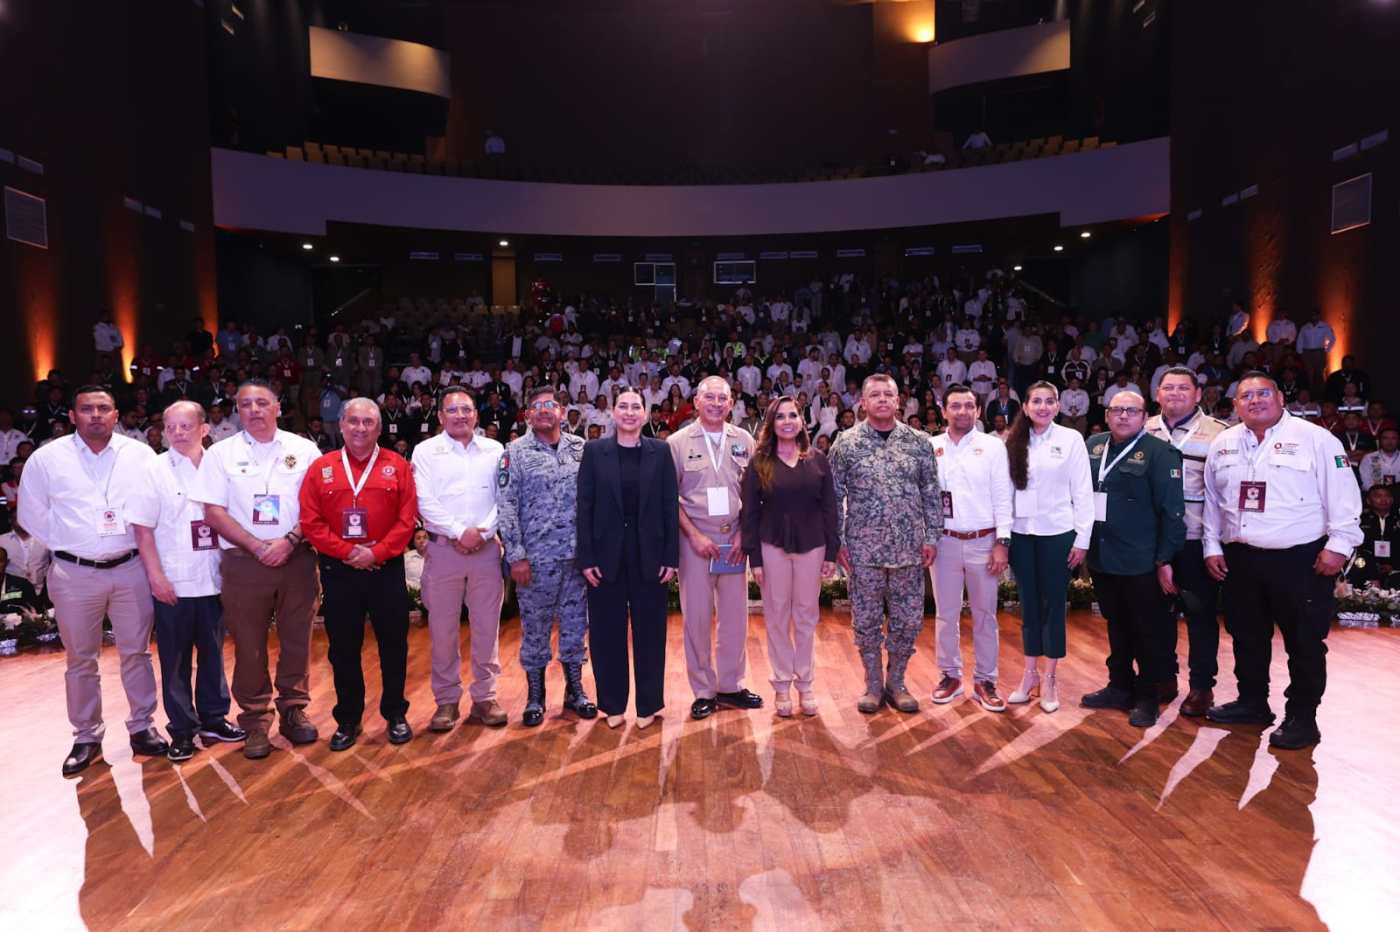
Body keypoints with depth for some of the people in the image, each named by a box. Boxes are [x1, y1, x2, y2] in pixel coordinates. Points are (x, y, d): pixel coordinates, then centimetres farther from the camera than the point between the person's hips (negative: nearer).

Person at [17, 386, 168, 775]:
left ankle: (142, 727, 21)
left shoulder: (140, 454, 1)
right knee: (81, 660, 10)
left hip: (131, 568, 0)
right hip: (74, 573, 0)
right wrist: (66, 544, 0)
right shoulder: (46, 458, -1)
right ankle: (86, 737, 23)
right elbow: (31, 513, 6)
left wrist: (143, 545, -1)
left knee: (136, 653, 8)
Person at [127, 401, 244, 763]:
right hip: (173, 583, -3)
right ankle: (182, 730, 17)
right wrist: (156, 576, -11)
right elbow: (143, 529, -5)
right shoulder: (154, 471, -4)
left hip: (213, 580, 3)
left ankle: (213, 718, 27)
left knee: (213, 652, 13)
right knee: (176, 659, 6)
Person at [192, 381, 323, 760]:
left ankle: (293, 711, 22)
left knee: (297, 640, 7)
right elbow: (213, 512, 0)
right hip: (243, 561, 0)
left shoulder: (303, 449, 5)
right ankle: (255, 722, 17)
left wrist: (289, 541, -13)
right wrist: (257, 546, -10)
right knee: (249, 644, 5)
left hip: (297, 558, 0)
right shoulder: (221, 453, 5)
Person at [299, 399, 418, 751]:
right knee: (343, 648, 9)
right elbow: (311, 522, -2)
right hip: (338, 570, 1)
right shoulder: (321, 468, 4)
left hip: (386, 569, -1)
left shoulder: (398, 466, 1)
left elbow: (407, 519, -5)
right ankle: (348, 719, 23)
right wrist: (347, 552, -12)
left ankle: (396, 715, 23)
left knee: (393, 644, 7)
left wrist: (376, 552, -15)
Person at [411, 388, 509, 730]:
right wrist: (459, 532, -12)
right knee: (443, 628, 5)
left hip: (487, 548, 1)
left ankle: (485, 697, 17)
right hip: (443, 548, -1)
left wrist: (482, 533, -10)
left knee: (487, 626, 6)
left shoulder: (495, 450, 7)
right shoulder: (426, 451, 4)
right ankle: (447, 700, 17)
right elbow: (425, 502, -4)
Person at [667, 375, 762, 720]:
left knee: (735, 616, 8)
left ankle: (730, 686, 23)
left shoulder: (744, 440, 5)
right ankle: (703, 691, 17)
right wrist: (694, 535, -9)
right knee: (697, 617, 4)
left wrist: (743, 534, -3)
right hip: (695, 538, -2)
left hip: (734, 539, 2)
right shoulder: (678, 442, -1)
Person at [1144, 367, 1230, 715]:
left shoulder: (1217, 433, -4)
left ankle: (1201, 685, 16)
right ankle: (1163, 677, 25)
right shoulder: (1144, 432, 8)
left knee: (1201, 612, 4)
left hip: (1197, 538, -4)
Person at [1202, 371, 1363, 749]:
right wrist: (1212, 546, 10)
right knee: (1247, 637, 15)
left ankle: (1301, 718, 15)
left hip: (1301, 560, -5)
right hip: (1240, 560, 5)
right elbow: (1212, 500, 13)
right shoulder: (1223, 444, 9)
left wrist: (1339, 545, -12)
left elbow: (1342, 496, -8)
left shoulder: (1315, 439, -6)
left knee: (1305, 643, 3)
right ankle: (1252, 703, 31)